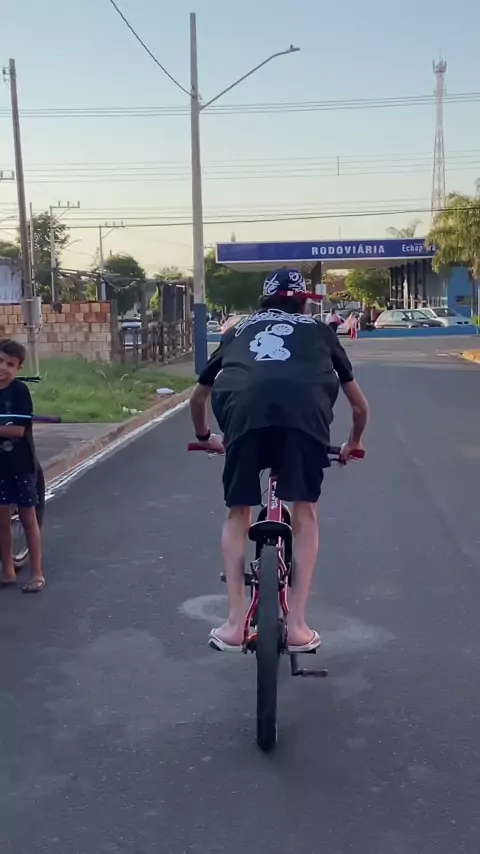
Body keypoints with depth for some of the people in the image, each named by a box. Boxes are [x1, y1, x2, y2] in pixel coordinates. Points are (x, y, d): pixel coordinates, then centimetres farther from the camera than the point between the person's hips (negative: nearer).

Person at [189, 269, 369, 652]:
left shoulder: (240, 330, 37)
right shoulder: (319, 330, 34)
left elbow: (198, 395, 46)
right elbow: (360, 404, 38)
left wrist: (205, 437, 64)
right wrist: (353, 443, 57)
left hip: (244, 407, 1)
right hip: (304, 408, -1)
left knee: (238, 513, 19)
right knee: (305, 511, 17)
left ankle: (235, 624, 17)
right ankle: (298, 625, 16)